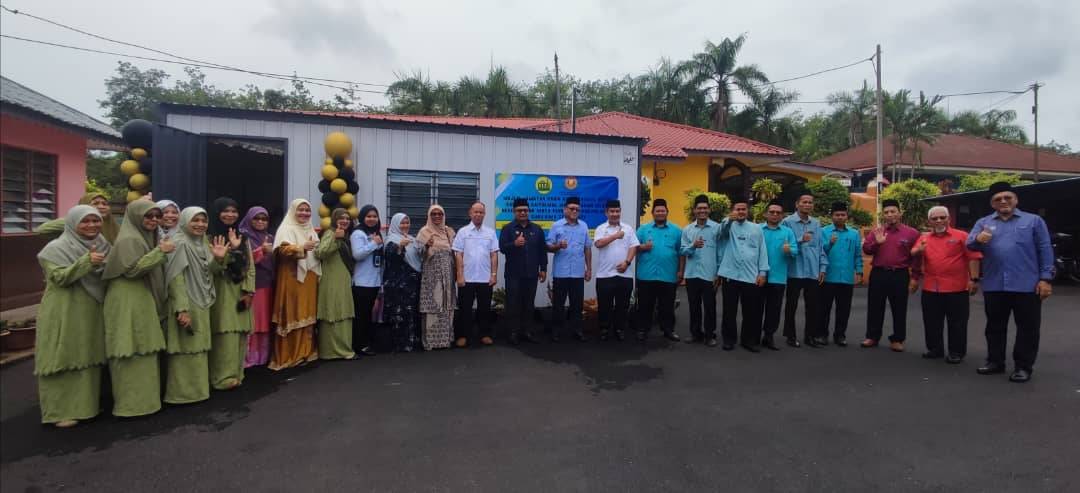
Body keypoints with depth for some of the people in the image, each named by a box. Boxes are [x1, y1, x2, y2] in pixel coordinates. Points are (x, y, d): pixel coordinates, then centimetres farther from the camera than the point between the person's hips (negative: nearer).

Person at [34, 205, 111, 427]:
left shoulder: (102, 246, 9)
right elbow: (60, 277, -19)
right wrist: (86, 262, -30)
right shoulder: (56, 248, -7)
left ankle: (86, 404, 23)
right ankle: (60, 410, 9)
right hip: (63, 315, -6)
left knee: (90, 359, 11)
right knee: (64, 360, -1)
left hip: (92, 313, 6)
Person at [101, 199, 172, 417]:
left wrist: (160, 252, 11)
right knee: (133, 354, -4)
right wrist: (160, 251, -22)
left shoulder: (147, 237, 16)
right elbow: (133, 269, -23)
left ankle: (142, 398, 22)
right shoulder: (129, 239, -12)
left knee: (143, 353, 13)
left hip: (143, 301, 10)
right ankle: (132, 403, 3)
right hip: (128, 304, -10)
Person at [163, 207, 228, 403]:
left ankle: (196, 389, 24)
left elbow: (210, 274, 14)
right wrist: (182, 310, -24)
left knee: (198, 350, 14)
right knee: (186, 350, -1)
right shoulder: (179, 244, -12)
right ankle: (183, 393, 9)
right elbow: (176, 279, -18)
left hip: (202, 305, 8)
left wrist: (219, 259, -7)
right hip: (186, 306, -8)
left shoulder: (204, 243, 10)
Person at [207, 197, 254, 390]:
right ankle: (223, 376, -1)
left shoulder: (242, 237, 12)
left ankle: (236, 374, 15)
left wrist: (248, 291, 0)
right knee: (225, 334, -8)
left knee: (240, 333, 6)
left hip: (240, 292, 5)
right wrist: (231, 248, -25)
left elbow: (250, 266, 9)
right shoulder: (210, 237, -3)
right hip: (221, 292, -5)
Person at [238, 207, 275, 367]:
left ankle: (263, 356, 15)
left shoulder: (270, 238, 17)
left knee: (265, 322, 7)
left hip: (267, 285, 5)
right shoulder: (244, 237, -1)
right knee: (250, 322, -7)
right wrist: (262, 250, -16)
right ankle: (248, 358, 0)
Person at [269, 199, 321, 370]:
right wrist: (302, 247, -31)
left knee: (307, 315, 8)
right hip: (292, 278, -7)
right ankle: (288, 356, 0)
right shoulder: (286, 229, -2)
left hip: (309, 279, 7)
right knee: (292, 316, -6)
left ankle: (305, 352, 16)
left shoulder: (311, 230, 19)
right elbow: (282, 249, -18)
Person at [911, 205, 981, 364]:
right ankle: (934, 349, 23)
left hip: (956, 288, -3)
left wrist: (974, 279, -12)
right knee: (931, 322, 10)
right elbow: (913, 256, 6)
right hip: (930, 288, 4)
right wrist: (918, 252, -17)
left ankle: (956, 352, 15)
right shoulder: (924, 238, 10)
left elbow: (973, 257, -5)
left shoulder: (961, 236, -1)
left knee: (957, 322, 5)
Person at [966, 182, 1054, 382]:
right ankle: (995, 361, 23)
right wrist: (978, 239, -30)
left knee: (1027, 328, 5)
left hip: (1026, 285, -2)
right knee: (995, 327, 12)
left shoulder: (1034, 220, 6)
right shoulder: (983, 223, 10)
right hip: (994, 286, 2)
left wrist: (1045, 278, -7)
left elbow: (1045, 250, 1)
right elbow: (969, 244, -6)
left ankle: (1023, 366, 15)